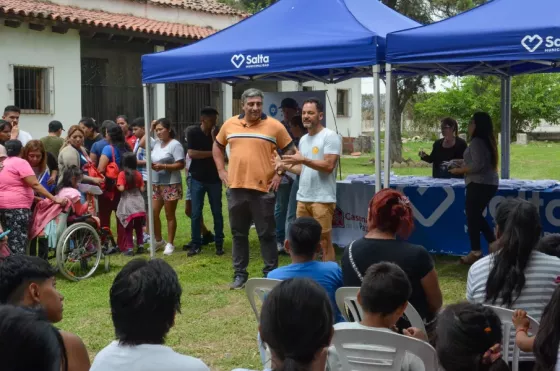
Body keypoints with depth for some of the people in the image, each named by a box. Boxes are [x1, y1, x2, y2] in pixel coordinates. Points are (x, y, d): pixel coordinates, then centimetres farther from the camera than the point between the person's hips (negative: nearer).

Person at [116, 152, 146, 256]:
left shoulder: (122, 174, -12)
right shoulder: (138, 174, -1)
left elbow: (121, 188, -20)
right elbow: (142, 189, 1)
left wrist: (117, 185, 0)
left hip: (127, 202, -3)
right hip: (138, 201, 3)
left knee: (128, 228, 6)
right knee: (139, 226, 15)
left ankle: (129, 248, 5)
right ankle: (140, 245, 16)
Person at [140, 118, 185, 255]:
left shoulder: (175, 144, -11)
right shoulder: (156, 143, 9)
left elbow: (181, 165, -16)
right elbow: (142, 143, 15)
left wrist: (163, 166, -25)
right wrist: (150, 129, 8)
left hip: (171, 185, -7)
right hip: (156, 184, 7)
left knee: (169, 215, 1)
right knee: (152, 213, 6)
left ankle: (170, 244, 10)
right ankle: (159, 240, 23)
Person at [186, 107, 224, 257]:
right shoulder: (193, 132, -5)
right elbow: (191, 153, -15)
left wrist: (213, 137, -16)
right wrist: (211, 153, -12)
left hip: (214, 179, 2)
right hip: (197, 179, -2)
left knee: (217, 213, 5)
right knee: (196, 214, 1)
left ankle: (219, 244, 13)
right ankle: (196, 244, 10)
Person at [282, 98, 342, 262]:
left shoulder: (330, 136, -9)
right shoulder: (303, 139, 17)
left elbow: (328, 166, -17)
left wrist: (303, 159, -21)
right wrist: (286, 166, 6)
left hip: (323, 199, -8)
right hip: (303, 198, 8)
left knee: (324, 241, -5)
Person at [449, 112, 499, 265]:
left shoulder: (477, 142, -15)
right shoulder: (487, 141, 14)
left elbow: (477, 165, -22)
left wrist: (459, 170, -11)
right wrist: (464, 166, 22)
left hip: (479, 184, -10)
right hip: (489, 183, 10)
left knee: (472, 216, -2)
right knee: (477, 215, 19)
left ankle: (476, 253, 2)